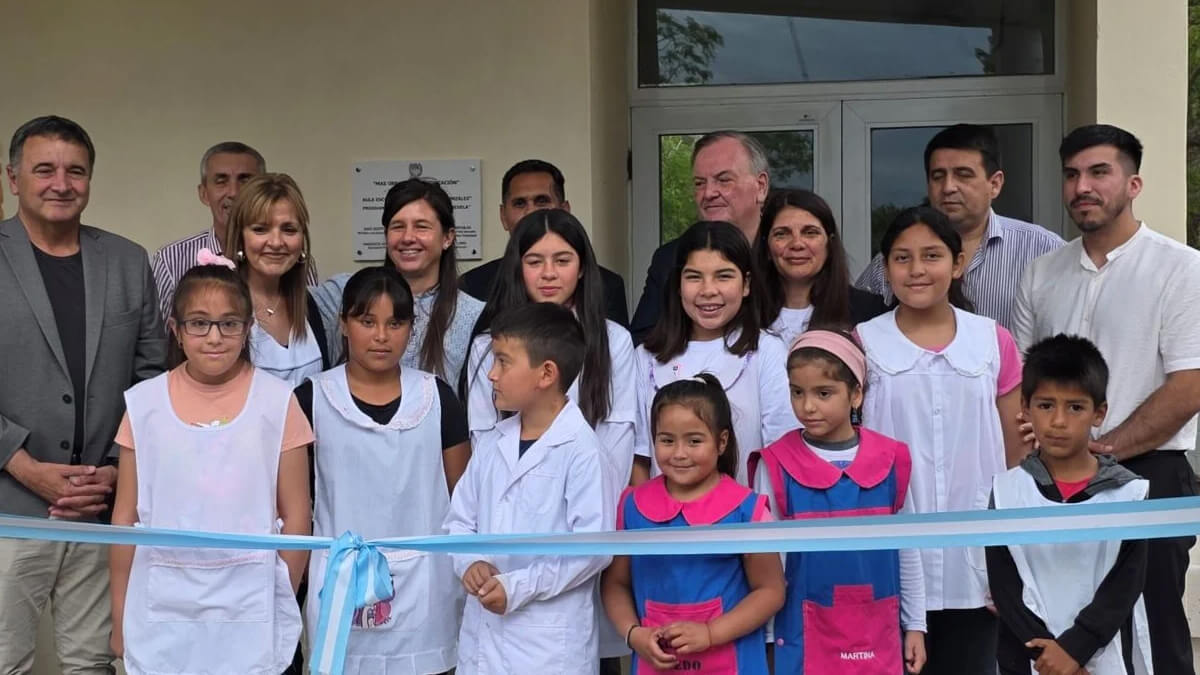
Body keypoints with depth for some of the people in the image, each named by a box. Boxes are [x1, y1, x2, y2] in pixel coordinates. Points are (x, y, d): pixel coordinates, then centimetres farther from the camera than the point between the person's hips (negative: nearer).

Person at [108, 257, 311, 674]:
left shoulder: (276, 401, -3)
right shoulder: (145, 403, 2)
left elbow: (295, 514, 1)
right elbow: (126, 515, 6)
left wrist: (285, 604, 1)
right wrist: (120, 614, 7)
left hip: (249, 606, -1)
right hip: (163, 605, 2)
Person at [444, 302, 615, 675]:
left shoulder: (581, 451, -14)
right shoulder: (492, 443, 8)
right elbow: (460, 520, 13)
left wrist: (517, 587, -18)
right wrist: (471, 562, -8)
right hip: (482, 629, 6)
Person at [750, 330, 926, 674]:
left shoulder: (890, 460, -2)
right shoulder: (777, 466, -7)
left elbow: (907, 550, 8)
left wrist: (915, 625, 12)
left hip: (877, 635, 2)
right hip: (806, 636, -2)